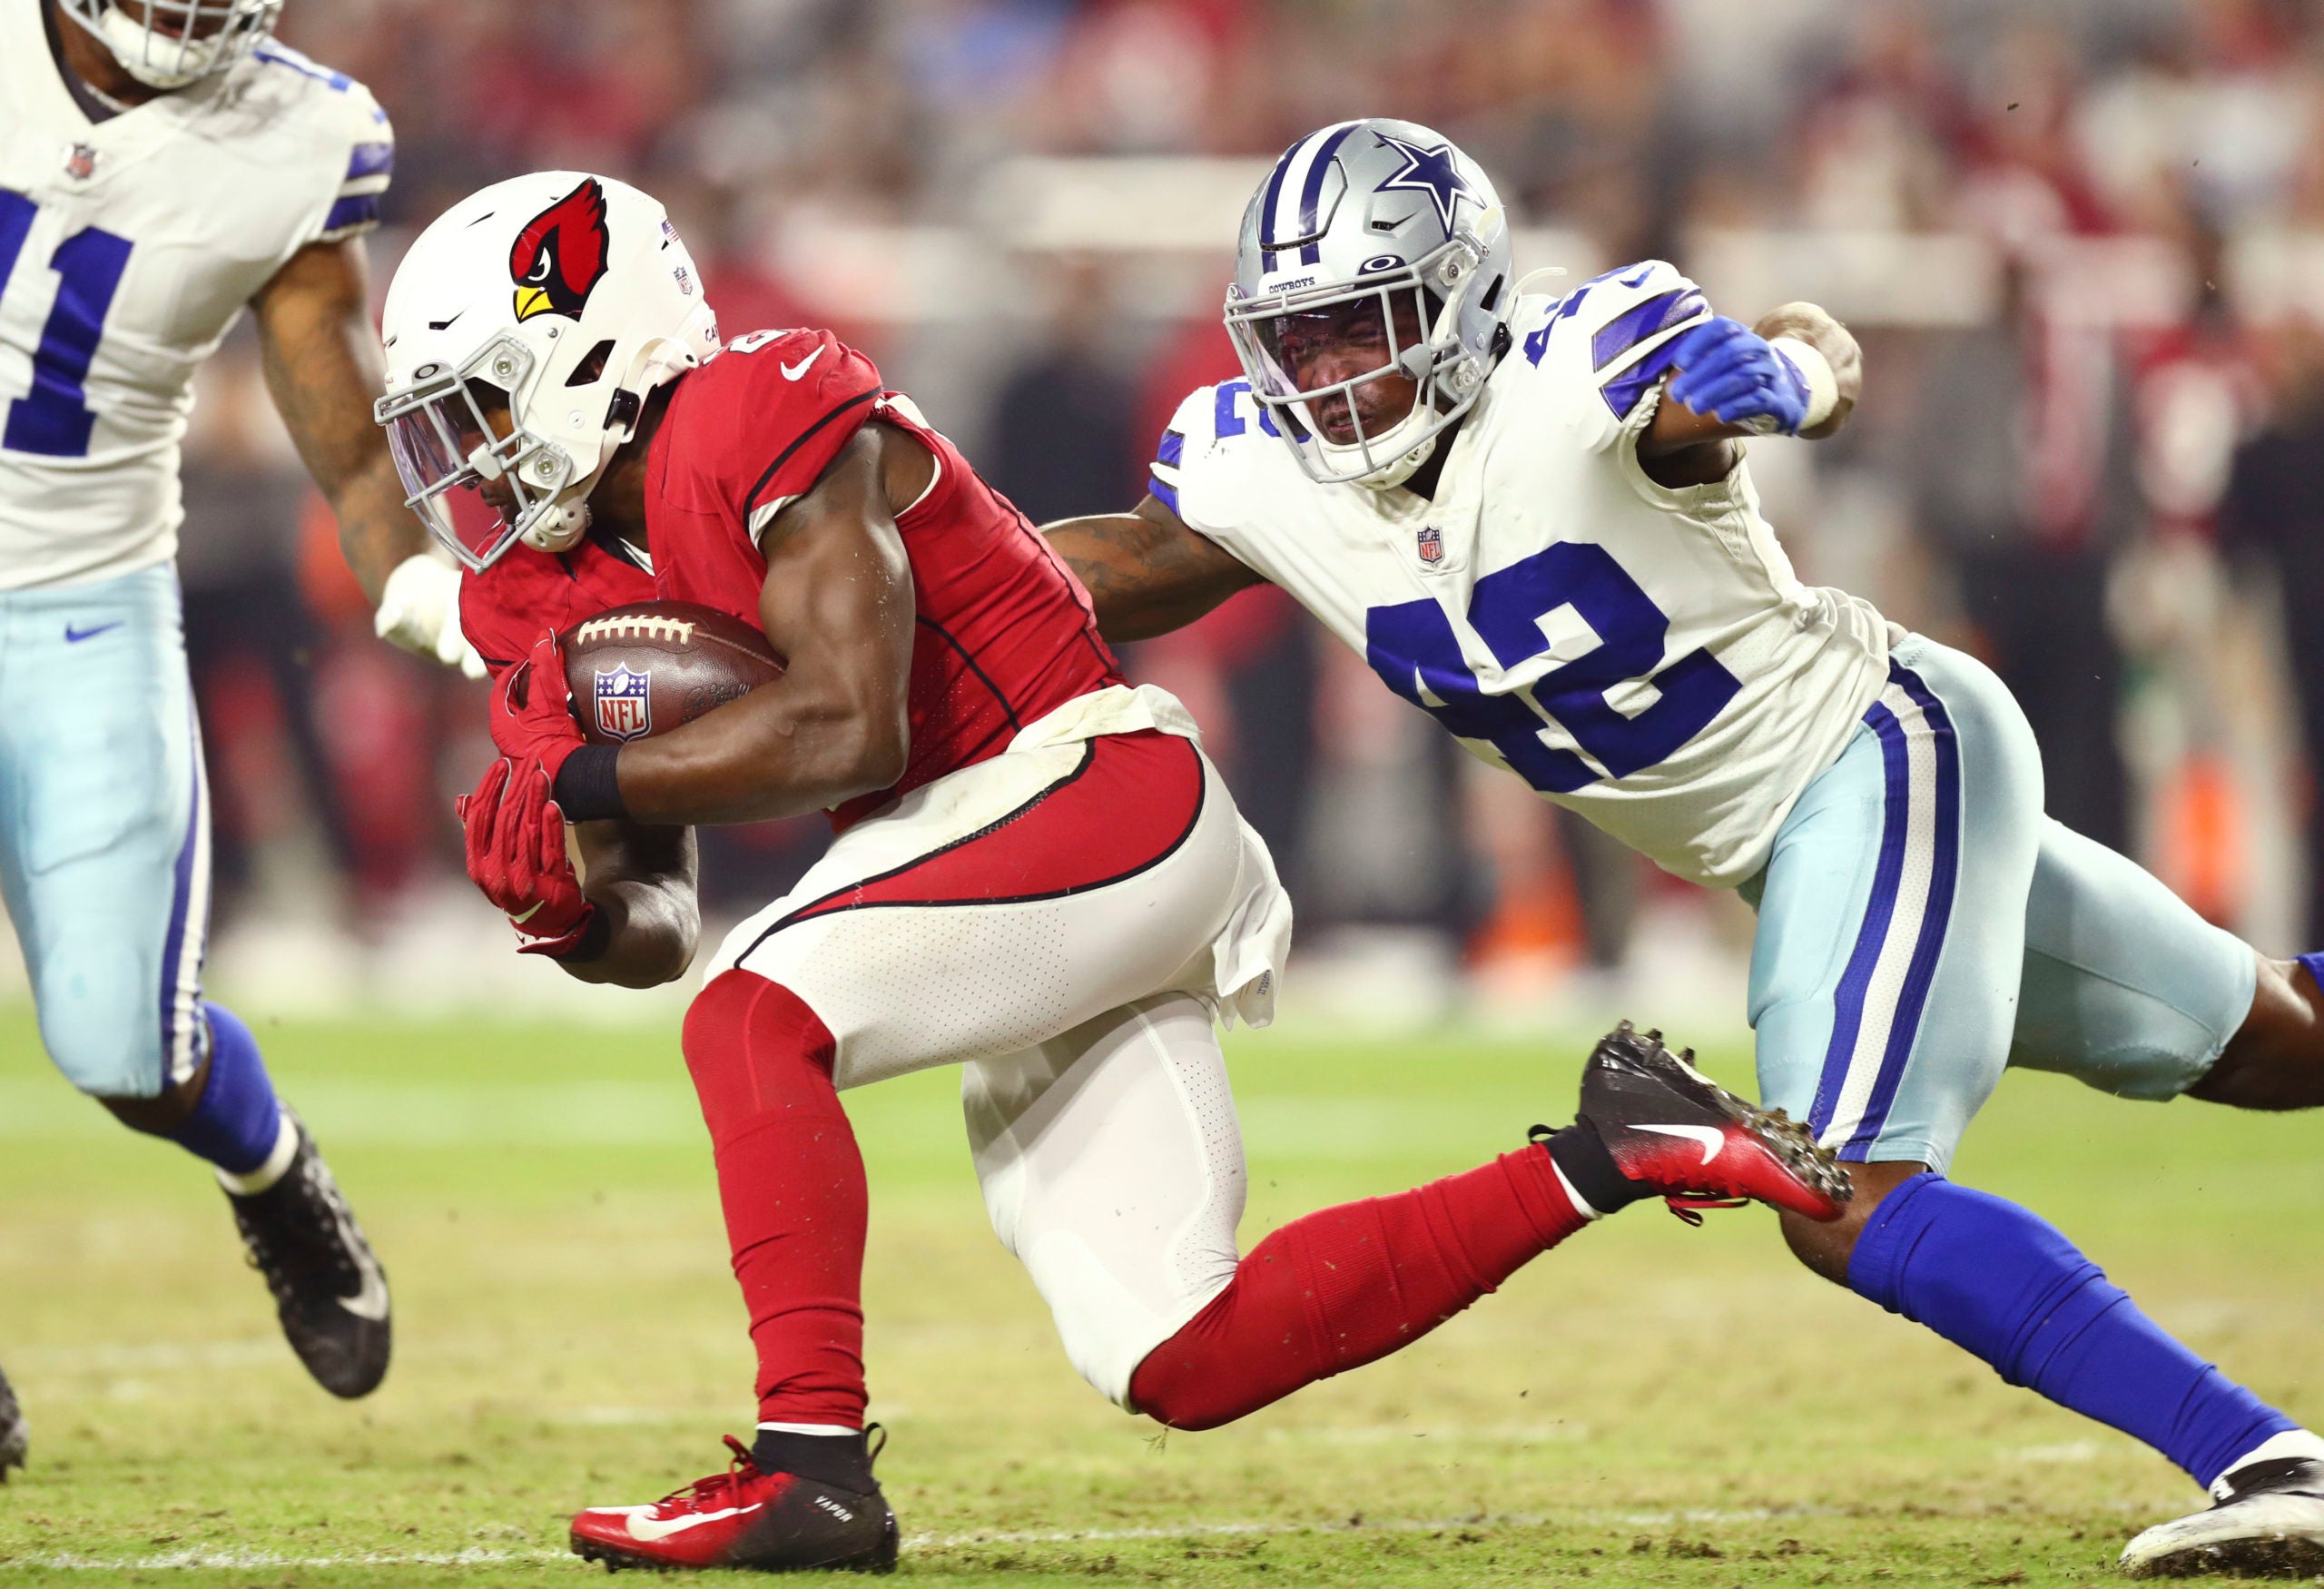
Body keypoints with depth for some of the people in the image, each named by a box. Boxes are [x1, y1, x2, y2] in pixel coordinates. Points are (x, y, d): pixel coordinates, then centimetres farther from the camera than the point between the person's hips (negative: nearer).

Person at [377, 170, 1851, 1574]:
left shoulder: (764, 416, -14)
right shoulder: (550, 590, 12)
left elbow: (848, 724, -24)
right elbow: (649, 936, 12)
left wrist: (581, 784, -18)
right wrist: (565, 893, -10)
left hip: (1095, 786, -9)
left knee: (755, 1021, -26)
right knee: (1188, 1367, 3)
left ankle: (813, 1465, -29)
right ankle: (1600, 1163, 14)